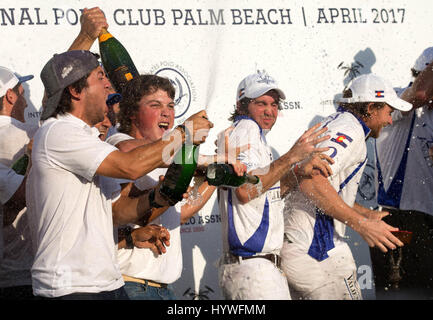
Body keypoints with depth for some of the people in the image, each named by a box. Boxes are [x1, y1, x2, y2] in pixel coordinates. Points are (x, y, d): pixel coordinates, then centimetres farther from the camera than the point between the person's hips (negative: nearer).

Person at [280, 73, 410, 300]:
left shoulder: (333, 122, 21)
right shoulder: (350, 127, -10)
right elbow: (310, 179, -26)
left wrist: (367, 214, 28)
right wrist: (361, 224, -22)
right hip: (315, 246, -10)